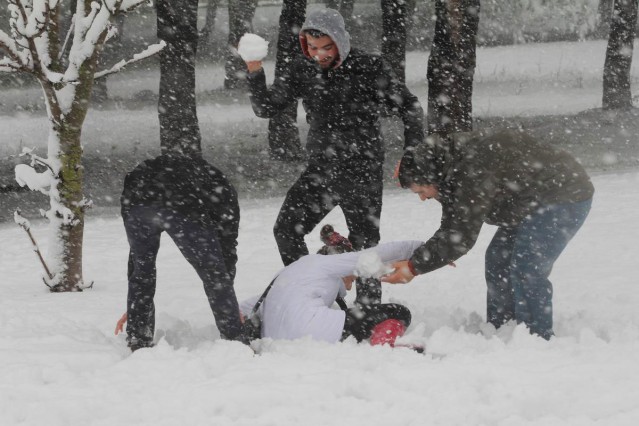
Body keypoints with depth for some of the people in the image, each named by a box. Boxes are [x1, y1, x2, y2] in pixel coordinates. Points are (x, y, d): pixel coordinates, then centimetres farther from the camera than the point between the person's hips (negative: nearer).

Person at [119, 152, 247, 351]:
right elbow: (227, 247, 29)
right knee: (214, 273, 13)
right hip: (183, 208, -3)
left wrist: (133, 307, 44)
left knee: (141, 270, 25)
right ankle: (236, 341, 13)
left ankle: (137, 342, 24)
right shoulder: (221, 188, 35)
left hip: (135, 200, 3)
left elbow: (139, 245, 42)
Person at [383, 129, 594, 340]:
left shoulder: (473, 173, -32)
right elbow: (449, 229, 7)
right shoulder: (452, 166, 0)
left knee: (526, 271, -18)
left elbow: (462, 235, -31)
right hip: (533, 204, 11)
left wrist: (415, 267, -26)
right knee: (498, 260, 12)